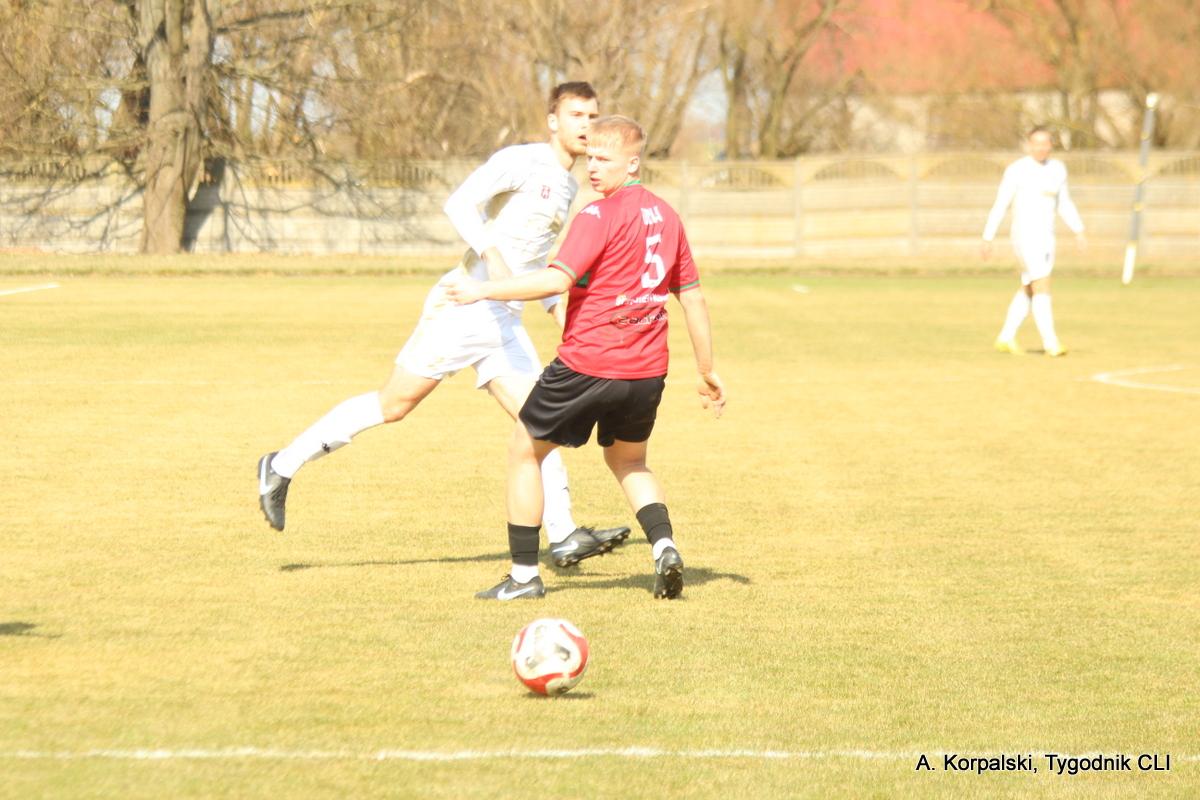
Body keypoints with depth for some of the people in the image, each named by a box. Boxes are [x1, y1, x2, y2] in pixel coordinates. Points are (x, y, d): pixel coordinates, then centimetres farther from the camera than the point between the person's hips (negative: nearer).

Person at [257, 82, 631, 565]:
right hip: (464, 305, -8)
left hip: (505, 323, 8)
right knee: (393, 406, -4)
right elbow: (459, 204, -21)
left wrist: (557, 306, 16)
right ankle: (282, 466, 7)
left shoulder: (568, 188, 19)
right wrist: (492, 254, -34)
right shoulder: (522, 162, -9)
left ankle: (563, 537, -4)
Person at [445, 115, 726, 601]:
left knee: (525, 451, 12)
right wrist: (707, 371, 21)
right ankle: (664, 545, 3)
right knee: (628, 461, 29)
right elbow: (693, 297, 14)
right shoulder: (665, 216, 11)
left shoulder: (598, 216, -11)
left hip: (587, 364, -7)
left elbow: (557, 279, -22)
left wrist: (482, 291, -17)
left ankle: (524, 575, 11)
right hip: (647, 369, 7)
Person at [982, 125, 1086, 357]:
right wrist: (987, 239, -7)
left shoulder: (1057, 168, 9)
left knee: (1028, 290, 12)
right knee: (1043, 287, -15)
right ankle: (1050, 342, -16)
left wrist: (1079, 231, 6)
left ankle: (1006, 338, 24)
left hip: (1046, 238, 7)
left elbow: (1064, 204, 17)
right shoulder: (1016, 170, -9)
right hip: (1025, 236, -7)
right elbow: (1000, 206, -7)